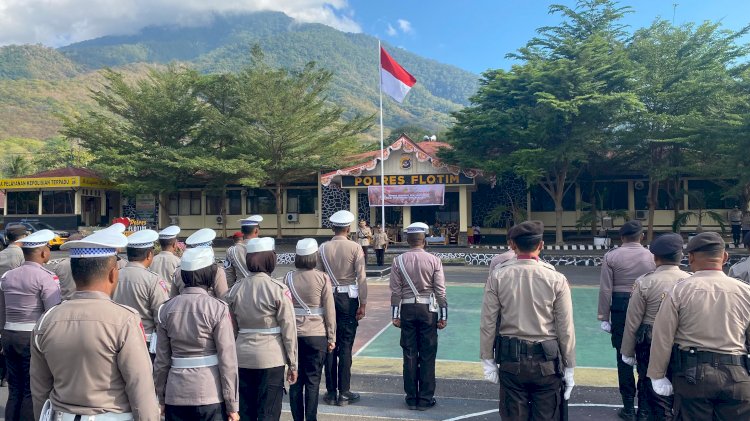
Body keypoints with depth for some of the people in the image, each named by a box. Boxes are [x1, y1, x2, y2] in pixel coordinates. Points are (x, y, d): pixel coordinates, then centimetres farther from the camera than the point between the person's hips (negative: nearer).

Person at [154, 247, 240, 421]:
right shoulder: (217, 308, -11)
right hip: (211, 395, -3)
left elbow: (161, 360, 5)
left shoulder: (167, 308, 0)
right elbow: (227, 359, -11)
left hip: (176, 395, 4)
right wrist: (232, 405, -4)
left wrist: (161, 398, 16)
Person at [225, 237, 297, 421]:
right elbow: (288, 329, -9)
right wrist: (292, 363, 0)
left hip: (242, 357, 4)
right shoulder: (278, 289, -12)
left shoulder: (235, 289, 1)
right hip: (271, 357, -4)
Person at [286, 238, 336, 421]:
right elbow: (329, 311, -5)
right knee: (313, 381, 6)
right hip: (317, 335, -2)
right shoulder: (322, 278, -7)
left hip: (293, 335, 2)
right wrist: (331, 337, 4)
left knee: (295, 380, 11)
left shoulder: (288, 278, -1)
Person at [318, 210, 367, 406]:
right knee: (345, 346, 2)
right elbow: (361, 278, -8)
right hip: (348, 298, -2)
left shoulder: (323, 248, 1)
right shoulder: (355, 248, -6)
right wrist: (363, 304, -2)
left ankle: (331, 392, 16)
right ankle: (344, 393, 8)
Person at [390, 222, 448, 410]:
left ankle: (411, 398, 17)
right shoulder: (433, 260, -6)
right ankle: (425, 399, 12)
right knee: (427, 356, 6)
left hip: (407, 310, 2)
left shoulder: (398, 261, -3)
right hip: (428, 309, -1)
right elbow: (440, 291, -4)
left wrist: (395, 315, 5)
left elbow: (395, 291, -2)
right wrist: (443, 315, 3)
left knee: (410, 355, 9)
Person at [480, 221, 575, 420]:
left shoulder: (498, 276, -6)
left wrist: (488, 360, 6)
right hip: (546, 361, -1)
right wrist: (569, 368, 5)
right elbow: (566, 329, -5)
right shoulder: (556, 279, -8)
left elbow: (488, 323, -4)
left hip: (510, 360, 1)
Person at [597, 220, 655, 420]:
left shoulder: (611, 257, -3)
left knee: (624, 357, 6)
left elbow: (606, 290, -6)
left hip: (620, 307, -1)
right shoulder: (651, 256, 0)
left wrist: (604, 317, 1)